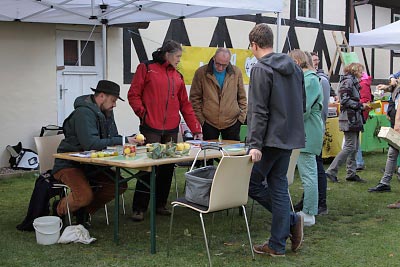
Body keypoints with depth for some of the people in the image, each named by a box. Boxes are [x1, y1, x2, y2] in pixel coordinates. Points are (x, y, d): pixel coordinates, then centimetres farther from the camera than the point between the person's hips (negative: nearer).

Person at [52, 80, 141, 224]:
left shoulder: (106, 112, 9)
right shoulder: (84, 113, -21)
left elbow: (112, 139, 14)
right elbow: (91, 144, -32)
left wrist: (130, 139, -7)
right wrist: (123, 141, -27)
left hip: (91, 165, 9)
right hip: (69, 165, -9)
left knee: (120, 185, -8)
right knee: (85, 196, -31)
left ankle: (83, 211, 7)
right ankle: (59, 210, 2)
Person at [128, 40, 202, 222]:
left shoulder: (177, 77, 17)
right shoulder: (146, 68, 2)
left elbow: (185, 105, 17)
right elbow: (133, 95, -1)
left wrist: (196, 129, 13)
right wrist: (143, 114, -11)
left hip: (171, 130, 6)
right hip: (151, 128, -5)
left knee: (167, 168, 7)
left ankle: (160, 205, 20)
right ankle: (138, 208, -1)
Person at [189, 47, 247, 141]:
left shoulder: (236, 72, 3)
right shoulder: (201, 72, -3)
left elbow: (242, 97, 11)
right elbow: (195, 98, 1)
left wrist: (242, 116, 4)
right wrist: (200, 119, -3)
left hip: (232, 123, 1)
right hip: (208, 123, -1)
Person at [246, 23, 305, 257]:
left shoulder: (261, 69, -12)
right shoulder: (294, 68, 12)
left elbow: (259, 111, -18)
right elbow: (302, 105, 18)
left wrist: (255, 144, -19)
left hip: (270, 139, -8)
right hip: (290, 138, 8)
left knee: (251, 183, 5)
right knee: (279, 186, 11)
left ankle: (291, 220, 4)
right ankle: (277, 245, 14)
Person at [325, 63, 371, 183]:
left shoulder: (353, 82, 21)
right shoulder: (348, 81, -10)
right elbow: (345, 100, -19)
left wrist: (363, 105, 11)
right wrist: (361, 105, -13)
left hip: (354, 118, 10)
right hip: (349, 118, -10)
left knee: (355, 146, 11)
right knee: (350, 147, -10)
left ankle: (351, 173, 15)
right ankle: (331, 171, -8)